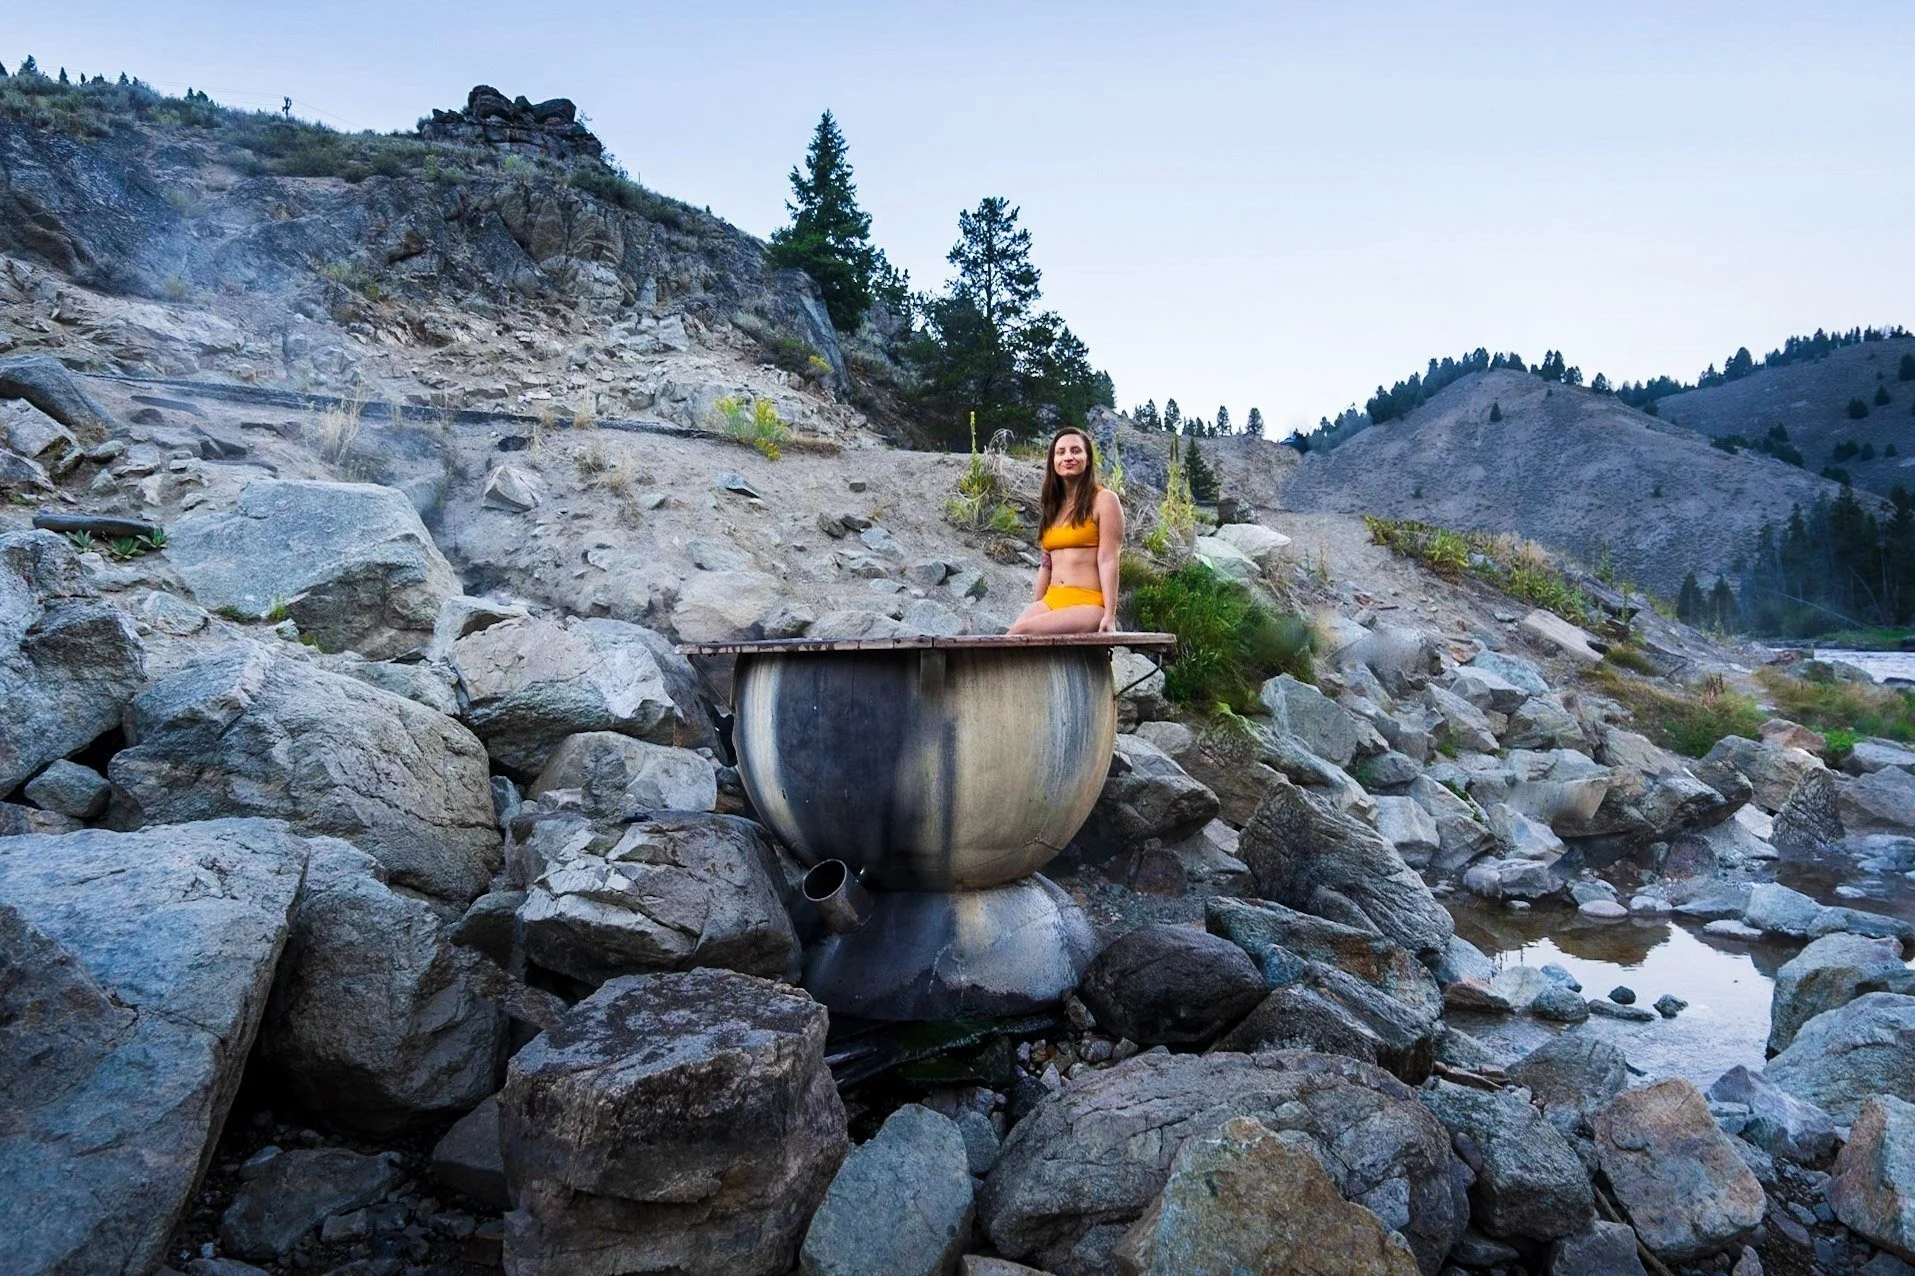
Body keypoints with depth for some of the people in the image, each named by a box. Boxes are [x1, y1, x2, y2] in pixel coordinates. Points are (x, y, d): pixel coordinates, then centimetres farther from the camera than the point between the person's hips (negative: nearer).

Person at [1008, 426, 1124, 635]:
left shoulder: (1103, 500, 0)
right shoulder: (1053, 507, 21)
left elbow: (1108, 560, -8)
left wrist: (1109, 615, -15)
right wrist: (1035, 609, 18)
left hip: (1088, 604, -6)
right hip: (1051, 601, 6)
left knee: (1020, 633, -29)